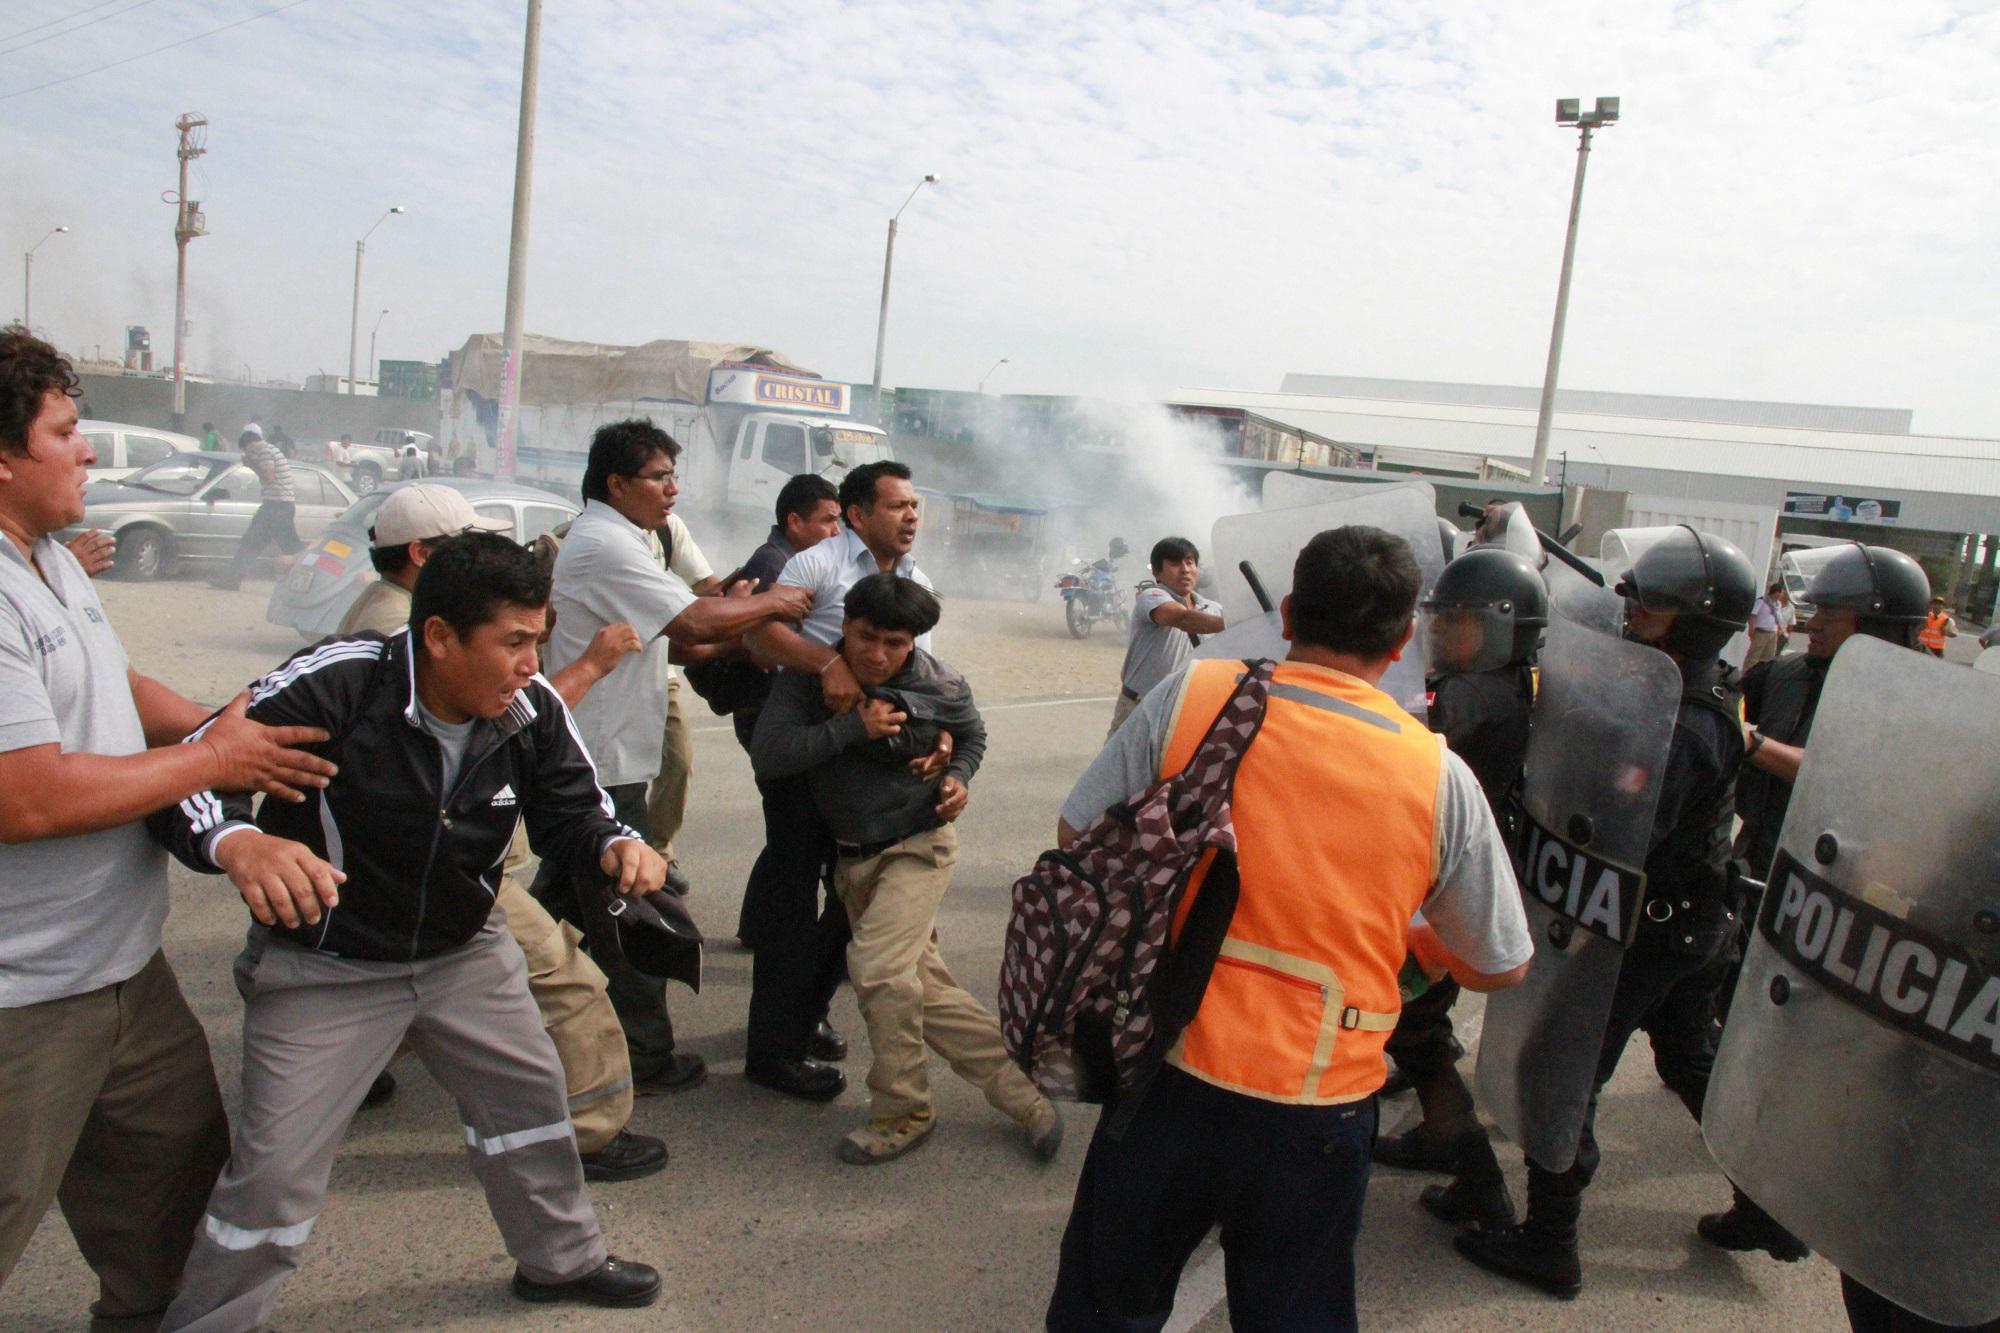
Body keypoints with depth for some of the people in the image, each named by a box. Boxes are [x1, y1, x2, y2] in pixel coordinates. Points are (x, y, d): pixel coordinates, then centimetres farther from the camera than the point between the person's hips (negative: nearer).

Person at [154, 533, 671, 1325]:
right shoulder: (336, 684, -29)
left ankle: (561, 1259, 41)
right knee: (276, 1164, 1)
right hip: (324, 968, -5)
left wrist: (615, 847, -27)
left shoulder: (533, 710, -14)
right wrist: (237, 842, -49)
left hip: (465, 953, 5)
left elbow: (570, 812, -4)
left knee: (530, 1095, 16)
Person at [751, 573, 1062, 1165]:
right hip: (851, 859, 4)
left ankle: (902, 1111, -4)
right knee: (924, 989, 5)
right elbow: (766, 754, -21)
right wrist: (851, 727, -24)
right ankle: (1020, 1093, 19)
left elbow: (971, 734, 14)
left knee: (877, 967, -24)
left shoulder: (940, 685, -9)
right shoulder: (808, 676, -9)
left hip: (919, 847, -3)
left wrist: (959, 777, -6)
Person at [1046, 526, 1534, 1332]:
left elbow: (1077, 836, -3)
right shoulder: (1439, 776, -9)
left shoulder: (1191, 693, -12)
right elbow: (1502, 967, 3)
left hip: (1170, 1081, 0)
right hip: (1319, 1115, 1)